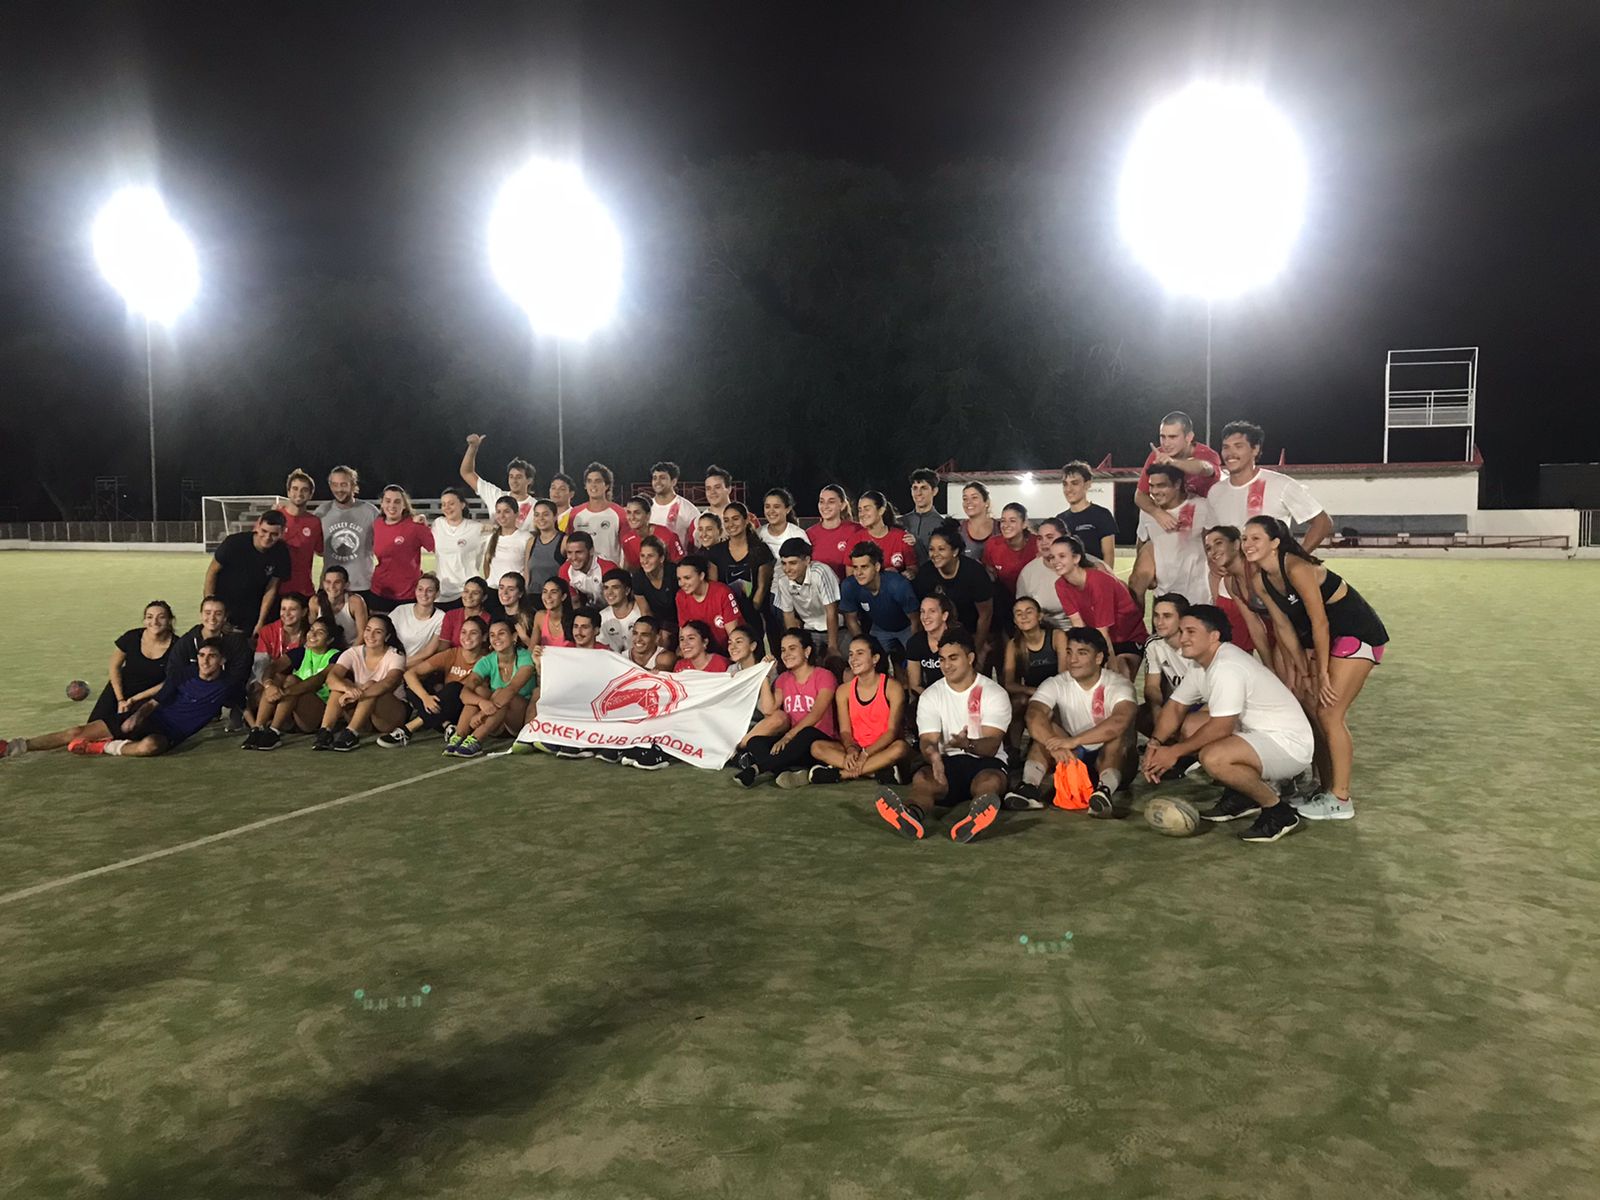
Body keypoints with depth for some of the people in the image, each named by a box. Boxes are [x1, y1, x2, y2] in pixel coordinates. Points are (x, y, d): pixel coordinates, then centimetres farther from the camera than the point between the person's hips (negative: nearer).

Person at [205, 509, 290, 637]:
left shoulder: (281, 553, -14)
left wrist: (260, 623, -5)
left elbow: (271, 590, -6)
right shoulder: (235, 542, -21)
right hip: (222, 604, -2)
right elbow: (213, 571, -8)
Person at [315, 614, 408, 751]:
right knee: (342, 684, -21)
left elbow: (388, 683, -31)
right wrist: (348, 688, -42)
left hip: (393, 714, -3)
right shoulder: (353, 653, -1)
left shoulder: (396, 656, -10)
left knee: (371, 685, -30)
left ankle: (351, 734, -40)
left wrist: (359, 694, -47)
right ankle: (325, 732, -33)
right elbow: (331, 677, -19)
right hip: (363, 721, 3)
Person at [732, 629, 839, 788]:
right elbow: (770, 710, -1)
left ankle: (756, 768, -37)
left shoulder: (824, 676, -1)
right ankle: (790, 772, -43)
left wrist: (788, 736, -27)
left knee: (807, 734, -39)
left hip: (818, 740, -5)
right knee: (754, 742, -22)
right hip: (787, 739, 5)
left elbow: (816, 714, -16)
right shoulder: (783, 679, 16)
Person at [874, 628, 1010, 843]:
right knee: (921, 778, -31)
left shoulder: (994, 693, 0)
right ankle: (913, 815, -64)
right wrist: (933, 755, -30)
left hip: (985, 761, -2)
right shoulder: (931, 696, 7)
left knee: (990, 781, -36)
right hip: (948, 762, 2)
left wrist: (968, 744, -35)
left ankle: (972, 821, -69)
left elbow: (992, 745, -11)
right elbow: (927, 740, -4)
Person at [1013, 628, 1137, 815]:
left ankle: (1106, 790, -52)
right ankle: (1029, 786, -39)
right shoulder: (1056, 685, -6)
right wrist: (1055, 745, -45)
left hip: (1111, 758, -2)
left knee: (1120, 730, -31)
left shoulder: (1118, 685, -14)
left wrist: (1074, 741, -46)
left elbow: (1120, 720, -37)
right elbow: (1033, 714, -26)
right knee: (1045, 728, -22)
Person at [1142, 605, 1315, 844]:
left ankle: (1278, 812, -9)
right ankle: (1241, 797, 14)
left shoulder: (1226, 668, -24)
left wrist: (1174, 752, -17)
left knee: (1213, 757, -32)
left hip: (1289, 744, -10)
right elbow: (1175, 706, 10)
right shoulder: (1203, 664, 7)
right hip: (1257, 732, 10)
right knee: (1190, 725, 7)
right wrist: (1155, 744, -8)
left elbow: (1221, 728, -26)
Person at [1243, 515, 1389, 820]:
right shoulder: (1261, 580, -2)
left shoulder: (1296, 568, -27)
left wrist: (1322, 673, -18)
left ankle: (1340, 800, 0)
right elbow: (1284, 626, 5)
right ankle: (1327, 789, 19)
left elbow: (1319, 621, -24)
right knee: (1312, 711, 7)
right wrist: (1303, 670, 4)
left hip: (1358, 633, -8)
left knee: (1329, 714, -10)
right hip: (1324, 636, 8)